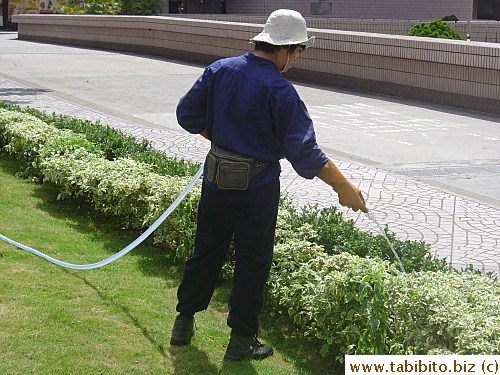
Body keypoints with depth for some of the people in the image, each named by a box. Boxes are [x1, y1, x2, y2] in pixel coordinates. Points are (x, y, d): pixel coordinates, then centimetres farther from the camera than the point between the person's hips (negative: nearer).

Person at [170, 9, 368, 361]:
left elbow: (188, 114, 5)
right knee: (252, 262, 8)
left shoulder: (219, 69, -2)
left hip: (216, 177, 6)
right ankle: (241, 339, 18)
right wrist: (344, 188, -18)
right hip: (256, 186, -6)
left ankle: (184, 322, 30)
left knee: (207, 250, 20)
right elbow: (304, 151, -23)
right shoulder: (280, 91, -19)